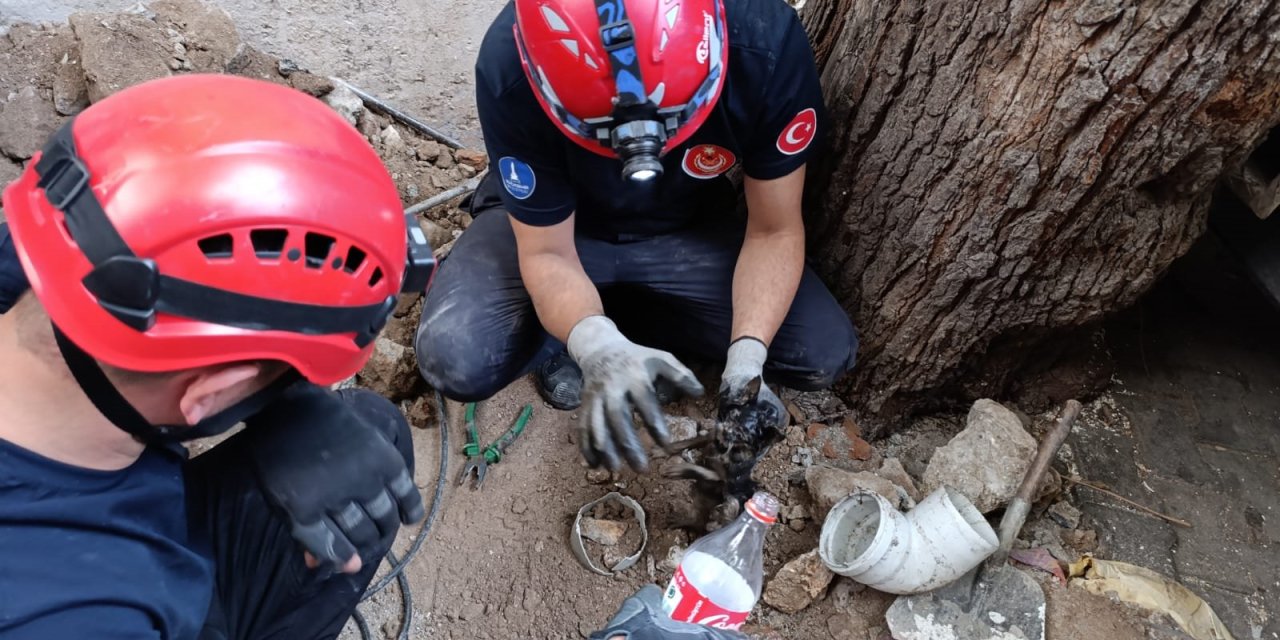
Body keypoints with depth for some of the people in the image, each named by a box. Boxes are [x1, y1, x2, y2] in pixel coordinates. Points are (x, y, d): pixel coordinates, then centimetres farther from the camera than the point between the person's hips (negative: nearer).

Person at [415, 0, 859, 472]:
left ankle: (620, 308, 4)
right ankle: (562, 330, 7)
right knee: (454, 359, -28)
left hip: (689, 229, 3)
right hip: (546, 223, -2)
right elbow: (546, 251, -23)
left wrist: (746, 358, -33)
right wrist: (597, 346, -44)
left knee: (825, 354, -13)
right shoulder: (510, 69, -32)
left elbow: (774, 229, -18)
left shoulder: (767, 43, -29)